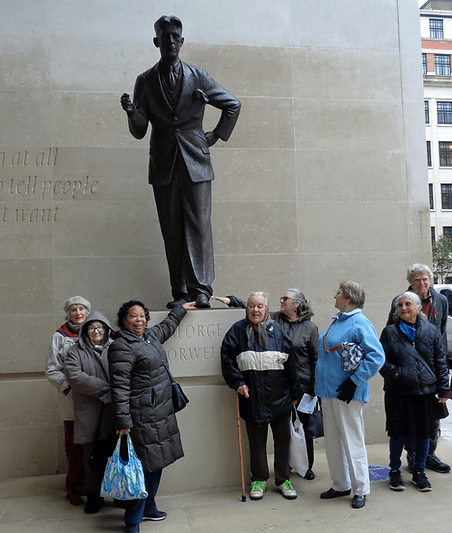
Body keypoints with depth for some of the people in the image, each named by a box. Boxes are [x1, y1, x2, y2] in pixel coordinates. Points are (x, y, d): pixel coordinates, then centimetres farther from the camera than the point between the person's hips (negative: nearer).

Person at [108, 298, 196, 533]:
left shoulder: (150, 335, 12)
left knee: (157, 462, 17)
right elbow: (119, 387, -20)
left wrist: (180, 309, 47)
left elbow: (167, 326, 36)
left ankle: (148, 508, 33)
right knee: (144, 465, -5)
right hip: (143, 415, -9)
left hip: (161, 412, 9)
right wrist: (123, 421, -23)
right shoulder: (122, 347, -16)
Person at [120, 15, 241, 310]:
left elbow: (233, 105, 17)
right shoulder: (145, 81, 10)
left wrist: (215, 136, 9)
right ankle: (181, 292, 5)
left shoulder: (198, 77, 8)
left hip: (196, 162, -1)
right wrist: (132, 112, -14)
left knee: (198, 224, -7)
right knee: (172, 230, 0)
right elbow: (139, 131, 6)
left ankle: (201, 289, -3)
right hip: (164, 164, 1)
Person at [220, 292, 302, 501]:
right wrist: (238, 383, -8)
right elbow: (227, 359, 2)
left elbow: (290, 362, 4)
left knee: (282, 439, 9)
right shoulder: (237, 331, 1)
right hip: (252, 397, -1)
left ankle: (283, 480, 25)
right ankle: (259, 480, 26)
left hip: (279, 397, 1)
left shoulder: (277, 330, 3)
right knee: (256, 441, 10)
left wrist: (295, 392, 3)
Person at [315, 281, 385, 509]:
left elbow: (377, 356, -22)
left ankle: (360, 490, 16)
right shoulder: (336, 321, 13)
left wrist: (354, 381, -22)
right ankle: (340, 485, 29)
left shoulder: (360, 324, -14)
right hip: (328, 391, 9)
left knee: (352, 442, 2)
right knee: (332, 441, 15)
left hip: (347, 393, -9)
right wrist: (321, 382, 20)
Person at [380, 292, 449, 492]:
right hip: (398, 392, -1)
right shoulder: (390, 332, 0)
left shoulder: (431, 331, 3)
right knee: (398, 433, 7)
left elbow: (440, 361, 6)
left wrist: (443, 389, 3)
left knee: (423, 433, 10)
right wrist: (394, 373, -17)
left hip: (425, 391, 2)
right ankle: (395, 472, 25)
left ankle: (419, 472, 28)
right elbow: (382, 361, 0)